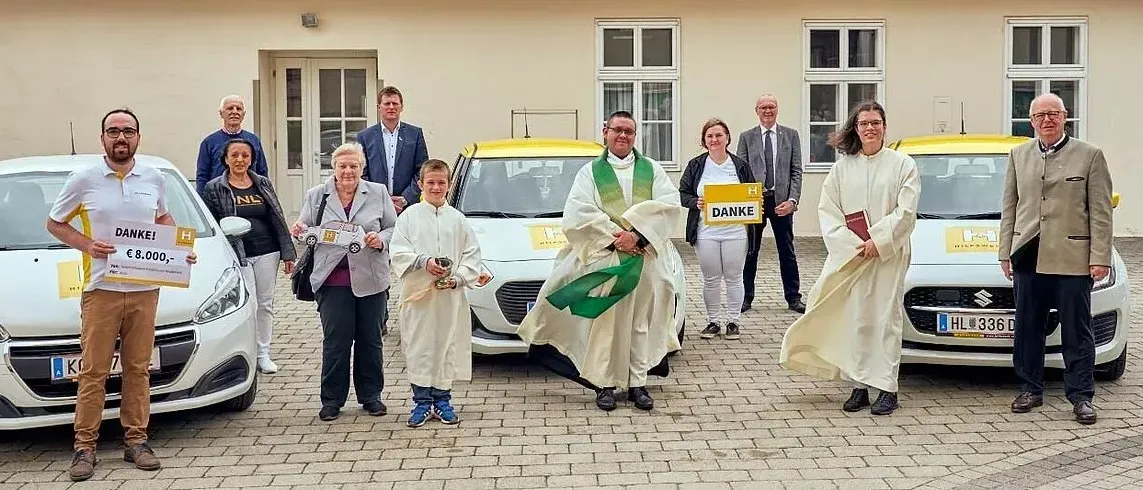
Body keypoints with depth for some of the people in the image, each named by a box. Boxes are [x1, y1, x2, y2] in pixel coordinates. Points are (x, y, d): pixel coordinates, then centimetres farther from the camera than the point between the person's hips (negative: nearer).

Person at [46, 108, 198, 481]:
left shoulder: (154, 179, 7)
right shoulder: (84, 180, -1)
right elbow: (54, 223, 7)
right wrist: (85, 244, -10)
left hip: (145, 289, 3)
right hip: (101, 290, -3)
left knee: (138, 369, 8)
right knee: (93, 372, -1)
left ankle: (136, 441, 17)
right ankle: (84, 447, 6)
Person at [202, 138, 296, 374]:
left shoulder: (263, 184, 11)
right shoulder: (214, 188, 1)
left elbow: (278, 220, 11)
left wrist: (287, 253, 6)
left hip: (267, 253, 4)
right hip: (237, 255, -4)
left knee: (265, 304, 8)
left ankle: (263, 354, 18)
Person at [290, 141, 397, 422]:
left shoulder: (378, 193, 8)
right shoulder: (316, 195, 9)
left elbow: (394, 228, 8)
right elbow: (307, 234, 13)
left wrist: (380, 240, -12)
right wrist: (299, 231, -9)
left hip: (371, 279, 1)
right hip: (333, 280, -1)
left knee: (370, 340, 9)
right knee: (335, 341, -1)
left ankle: (371, 396, 21)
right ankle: (332, 400, 11)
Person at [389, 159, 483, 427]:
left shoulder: (457, 218, 7)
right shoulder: (409, 216, 3)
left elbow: (472, 254, 6)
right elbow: (398, 252, -3)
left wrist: (458, 278, -9)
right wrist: (424, 262, -17)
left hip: (450, 296, 1)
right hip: (417, 294, -1)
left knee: (448, 346, 7)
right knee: (419, 347, 2)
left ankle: (442, 400, 20)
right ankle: (421, 402, 14)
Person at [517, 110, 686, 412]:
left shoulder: (652, 170, 12)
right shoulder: (590, 172, 8)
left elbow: (670, 206, -2)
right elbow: (577, 214, -6)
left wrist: (638, 235, -14)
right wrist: (613, 238, -15)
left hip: (646, 260, 2)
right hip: (603, 260, -1)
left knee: (642, 322, 4)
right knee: (605, 323, -1)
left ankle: (638, 382, 11)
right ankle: (605, 384, 7)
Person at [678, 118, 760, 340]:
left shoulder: (741, 165, 5)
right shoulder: (695, 165, 4)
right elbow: (683, 194, 6)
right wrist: (696, 203, -14)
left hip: (735, 231, 0)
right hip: (706, 232, 0)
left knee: (734, 277, 6)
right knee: (710, 279, 6)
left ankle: (733, 321, 17)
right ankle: (713, 321, 18)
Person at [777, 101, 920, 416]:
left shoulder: (902, 164, 3)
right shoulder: (842, 167, 10)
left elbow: (906, 212, -5)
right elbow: (827, 212, 4)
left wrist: (877, 242, -13)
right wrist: (850, 245, -8)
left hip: (888, 256, -2)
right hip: (849, 257, 2)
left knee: (886, 318, -2)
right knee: (854, 318, 2)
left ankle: (887, 388, 2)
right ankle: (859, 385, 10)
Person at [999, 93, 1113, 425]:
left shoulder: (1090, 155, 2)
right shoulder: (1019, 155, 12)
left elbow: (1100, 211, -2)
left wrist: (1100, 257, -9)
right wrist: (1006, 253, 7)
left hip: (1073, 260, -3)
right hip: (1028, 258, 3)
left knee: (1077, 332, 3)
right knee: (1028, 330, 10)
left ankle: (1081, 396, 11)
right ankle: (1031, 389, 22)